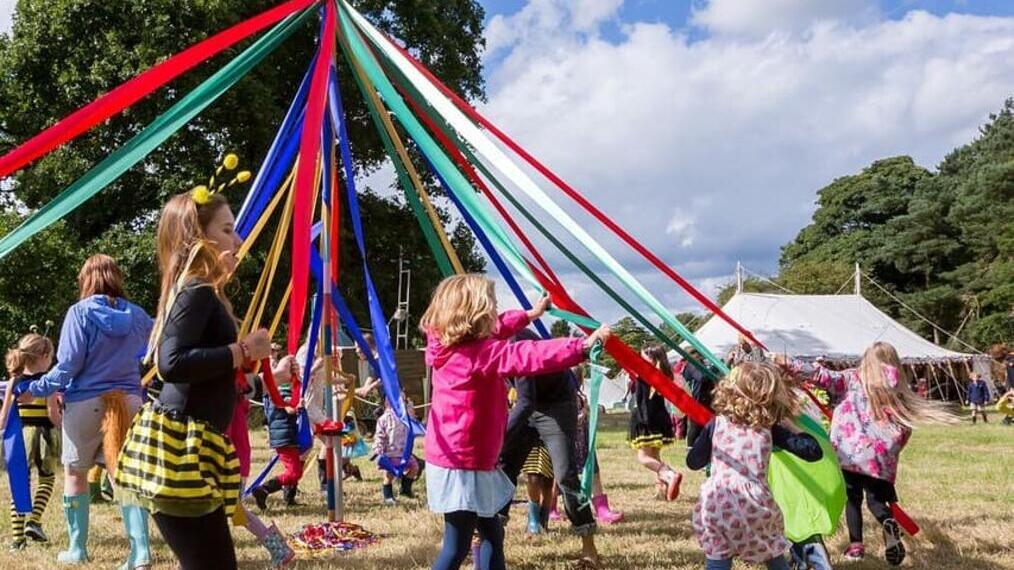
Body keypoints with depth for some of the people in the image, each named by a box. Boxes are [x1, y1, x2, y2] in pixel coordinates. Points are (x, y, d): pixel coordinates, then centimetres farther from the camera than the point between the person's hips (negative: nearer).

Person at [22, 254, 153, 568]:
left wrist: (36, 389, -1)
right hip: (127, 400, 3)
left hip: (85, 402, -3)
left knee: (75, 473, 14)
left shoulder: (80, 312, -8)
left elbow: (68, 365, -11)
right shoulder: (135, 314, 4)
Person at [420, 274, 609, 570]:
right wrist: (583, 346, -29)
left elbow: (497, 328, 23)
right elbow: (530, 356, -30)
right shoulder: (480, 353, -21)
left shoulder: (454, 345, 6)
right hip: (463, 463, -10)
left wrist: (530, 314, 34)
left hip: (456, 458, 10)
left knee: (492, 532, 20)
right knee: (457, 546, -3)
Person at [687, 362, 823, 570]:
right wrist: (793, 429, 17)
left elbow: (693, 462, 15)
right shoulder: (770, 428, 6)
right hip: (754, 505, 0)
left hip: (717, 504, 0)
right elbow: (814, 451, 2)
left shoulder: (716, 424, 8)